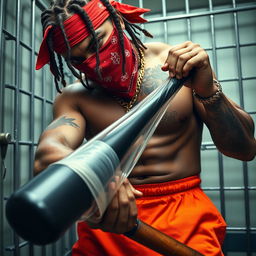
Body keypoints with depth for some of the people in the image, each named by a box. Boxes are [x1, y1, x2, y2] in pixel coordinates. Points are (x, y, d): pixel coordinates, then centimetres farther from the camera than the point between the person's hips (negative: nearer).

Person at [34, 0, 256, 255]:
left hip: (183, 215, 0)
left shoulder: (181, 63, -3)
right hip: (106, 224, 2)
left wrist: (207, 90, -21)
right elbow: (47, 152, -20)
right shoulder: (73, 98, 0)